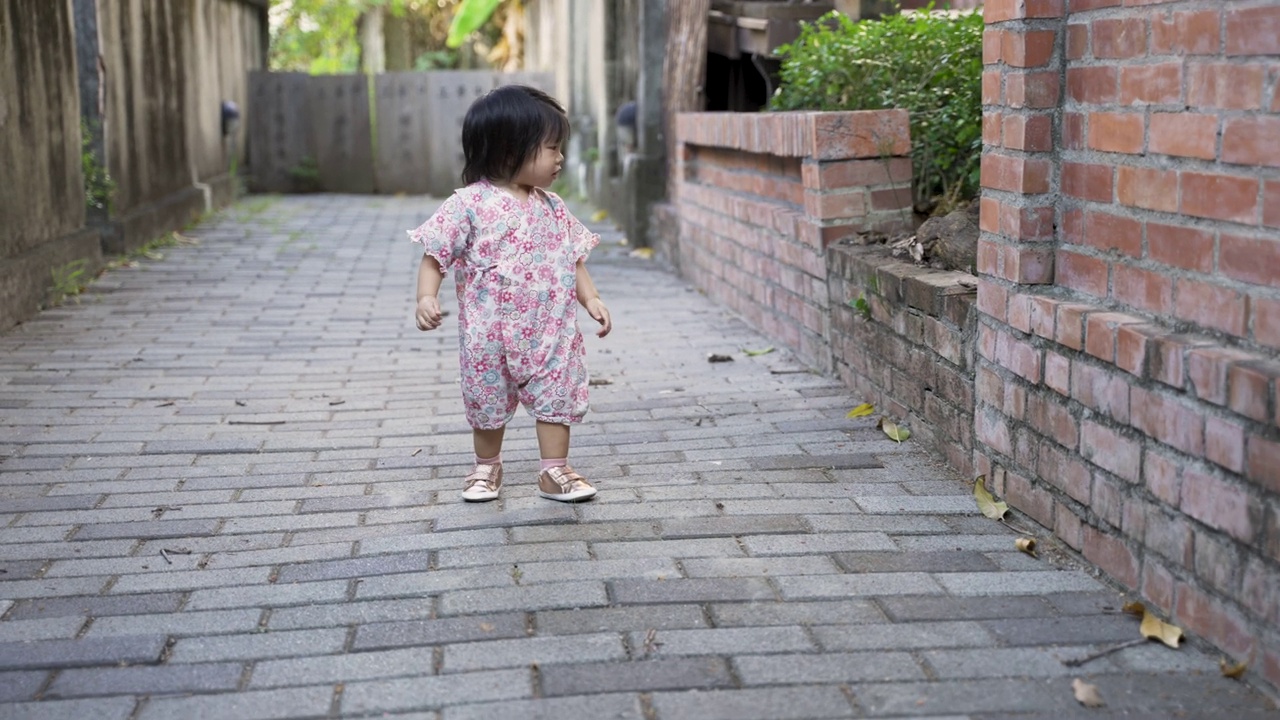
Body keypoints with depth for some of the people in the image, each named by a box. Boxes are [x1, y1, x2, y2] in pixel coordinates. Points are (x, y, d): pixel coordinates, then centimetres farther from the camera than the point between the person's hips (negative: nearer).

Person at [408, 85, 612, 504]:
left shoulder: (552, 208, 3)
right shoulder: (470, 204, -11)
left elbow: (573, 259, 9)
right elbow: (435, 255, -9)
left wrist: (590, 298, -3)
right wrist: (426, 297, -22)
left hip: (550, 332, 3)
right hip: (490, 334, -3)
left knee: (556, 395, 4)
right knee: (487, 402, 13)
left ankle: (555, 471, 16)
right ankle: (487, 467, 33)